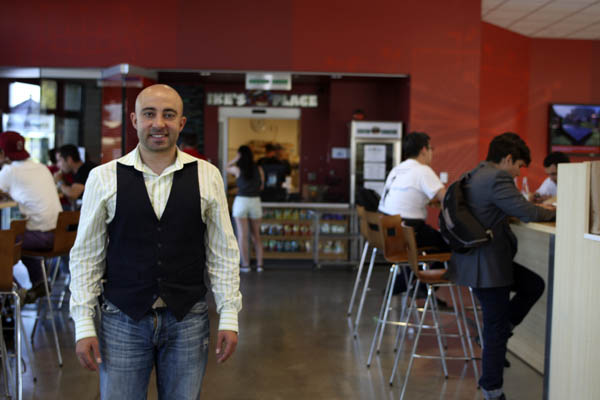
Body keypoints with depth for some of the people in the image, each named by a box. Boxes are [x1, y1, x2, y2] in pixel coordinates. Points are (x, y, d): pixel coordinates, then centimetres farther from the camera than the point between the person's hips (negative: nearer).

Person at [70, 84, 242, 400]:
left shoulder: (207, 176, 0)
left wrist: (229, 317, 0)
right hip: (122, 320, -1)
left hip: (188, 319, 1)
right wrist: (83, 325, -2)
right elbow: (86, 255, 2)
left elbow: (223, 252, 3)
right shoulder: (104, 178, -2)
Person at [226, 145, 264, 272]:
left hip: (241, 201, -2)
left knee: (242, 236, 2)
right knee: (256, 235, 14)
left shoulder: (237, 169, -4)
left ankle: (246, 265, 2)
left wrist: (237, 158, 7)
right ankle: (259, 264, 8)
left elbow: (227, 167, 18)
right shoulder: (259, 169, 1)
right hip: (255, 202, 2)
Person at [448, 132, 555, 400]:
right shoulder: (497, 178, -19)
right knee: (497, 328, 2)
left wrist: (541, 210, 15)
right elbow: (527, 212, -19)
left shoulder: (476, 175, 12)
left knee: (534, 285, 17)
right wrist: (554, 212, 1)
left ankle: (498, 334, 23)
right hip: (486, 266, -10)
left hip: (478, 258, 10)